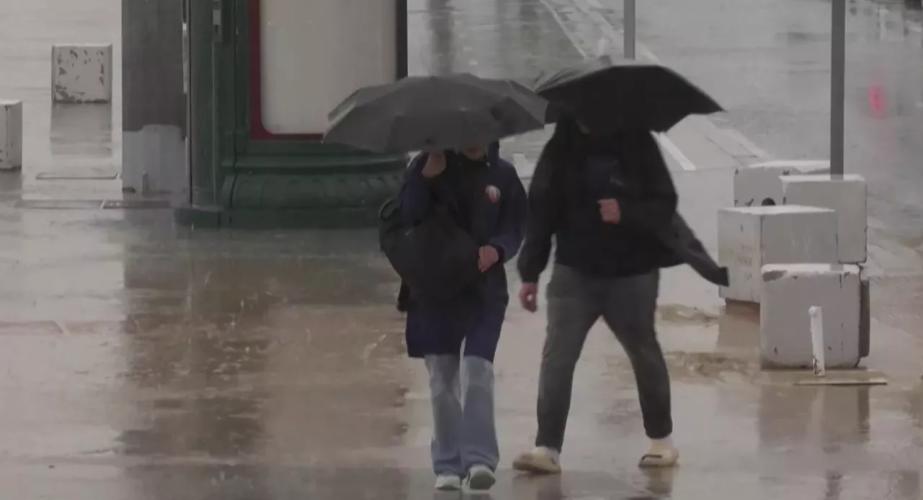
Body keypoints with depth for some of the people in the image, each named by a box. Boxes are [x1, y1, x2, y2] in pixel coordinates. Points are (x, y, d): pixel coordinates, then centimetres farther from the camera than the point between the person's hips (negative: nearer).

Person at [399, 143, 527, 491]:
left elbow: (515, 228, 3)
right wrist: (427, 176, -21)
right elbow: (408, 216, -7)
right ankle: (448, 465, 8)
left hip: (484, 289, -1)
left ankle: (480, 458, -18)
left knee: (477, 371, -14)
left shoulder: (502, 175, 5)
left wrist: (496, 250, -18)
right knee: (442, 378, 3)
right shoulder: (430, 166, 3)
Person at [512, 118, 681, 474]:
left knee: (644, 353, 13)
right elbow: (540, 213, 1)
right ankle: (548, 448, -12)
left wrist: (626, 213, -24)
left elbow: (665, 206, -5)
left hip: (632, 274, -1)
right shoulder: (560, 151, 0)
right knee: (557, 354, -11)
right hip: (575, 272, 1)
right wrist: (530, 274, -1)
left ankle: (661, 439, 30)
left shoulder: (636, 146, -6)